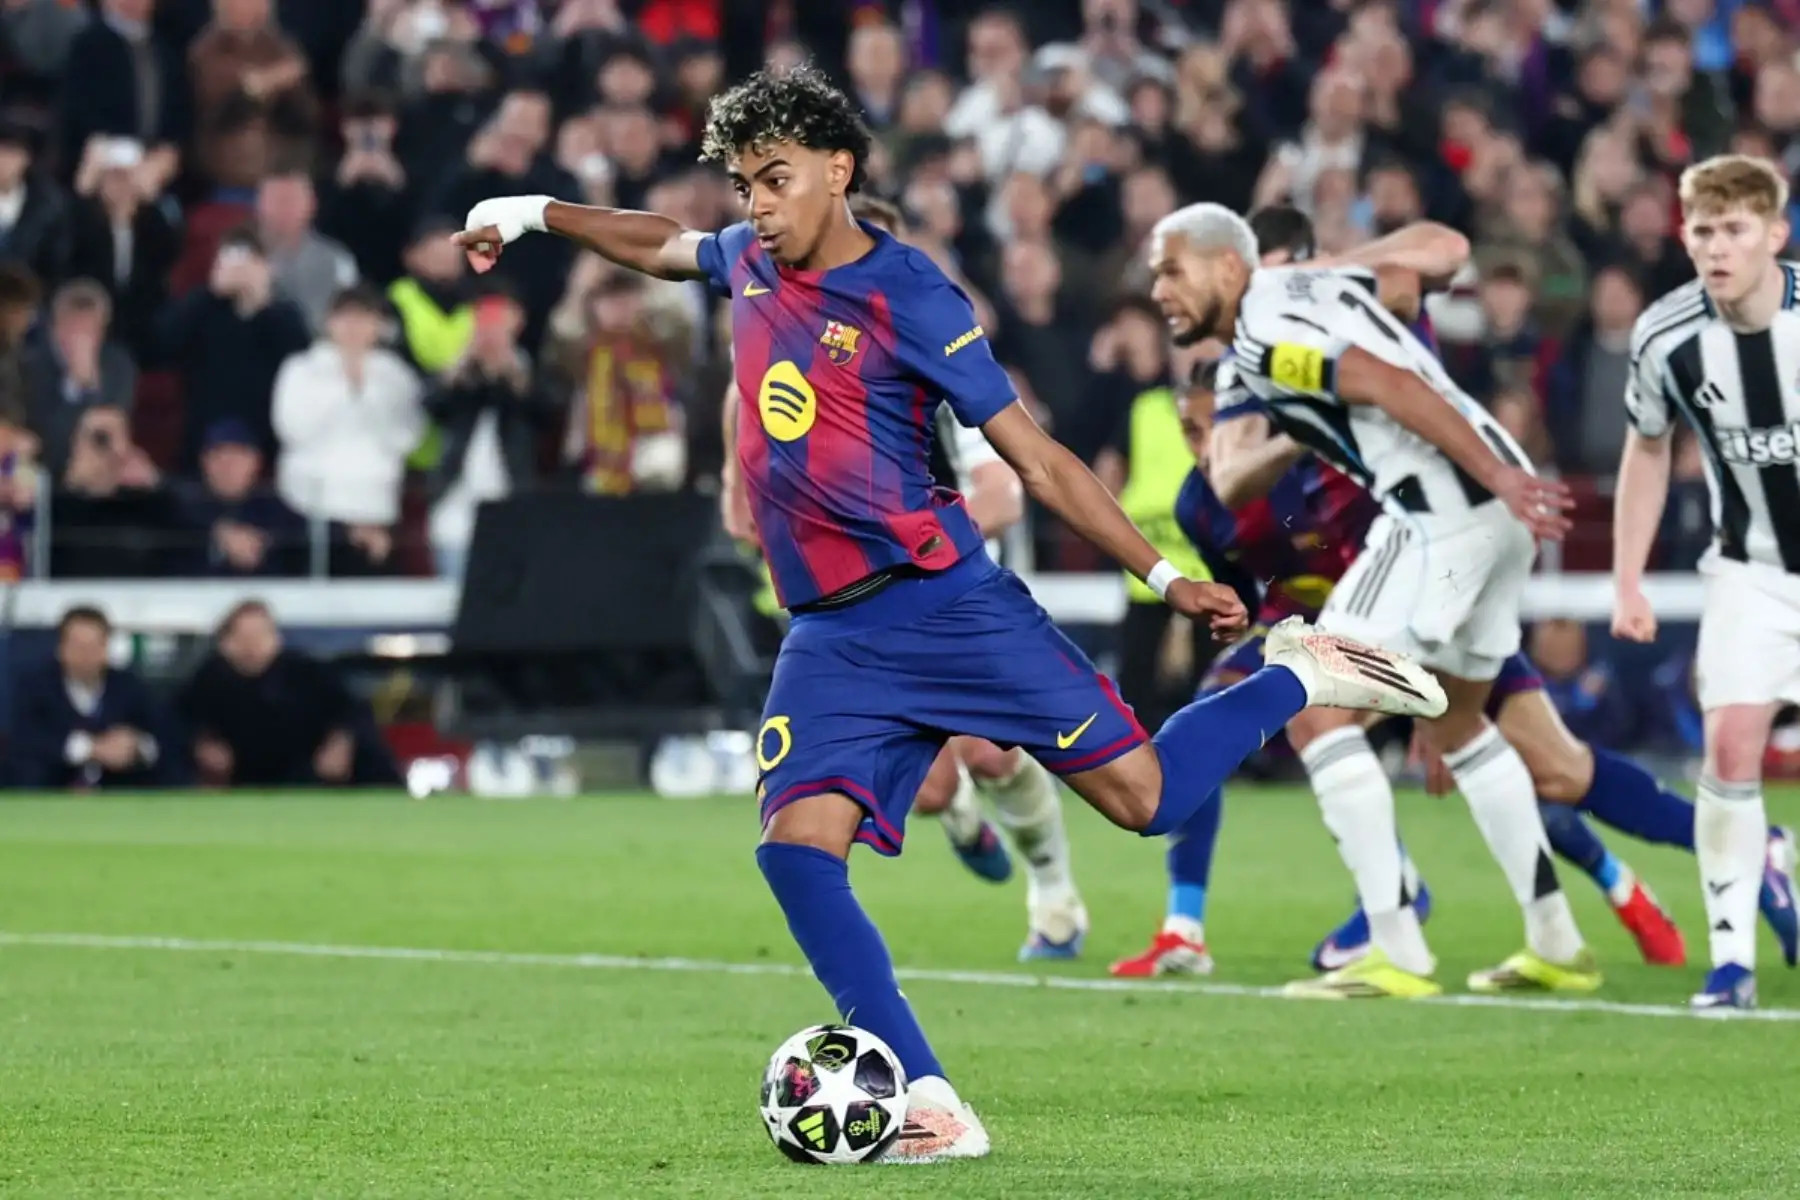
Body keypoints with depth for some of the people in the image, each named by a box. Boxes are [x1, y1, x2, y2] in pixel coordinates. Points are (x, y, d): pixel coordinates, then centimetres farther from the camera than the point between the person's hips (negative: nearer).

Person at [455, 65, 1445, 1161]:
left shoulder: (909, 297, -9)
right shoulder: (750, 262, 8)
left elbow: (1036, 459, -7)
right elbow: (664, 246, 34)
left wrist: (1164, 576, -10)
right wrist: (538, 214, 24)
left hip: (946, 603, -5)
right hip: (831, 637, 5)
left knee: (1142, 795, -8)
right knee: (798, 847, -15)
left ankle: (1298, 679, 21)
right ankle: (933, 1111, -14)